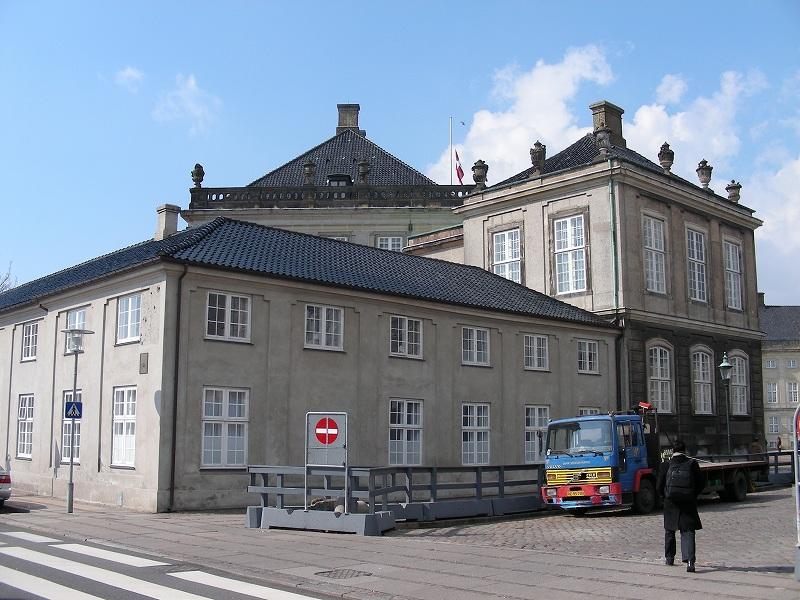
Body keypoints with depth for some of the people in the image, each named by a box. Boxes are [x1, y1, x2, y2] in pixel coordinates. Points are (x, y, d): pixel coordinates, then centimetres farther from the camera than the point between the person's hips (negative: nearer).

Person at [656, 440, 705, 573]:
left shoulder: (666, 466, -3)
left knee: (669, 530, 19)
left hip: (671, 503, 1)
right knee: (688, 532, 0)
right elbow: (701, 483, 1)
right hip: (689, 503, -1)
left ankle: (669, 557, 31)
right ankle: (689, 560, -17)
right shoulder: (692, 464, -3)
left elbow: (659, 487, -2)